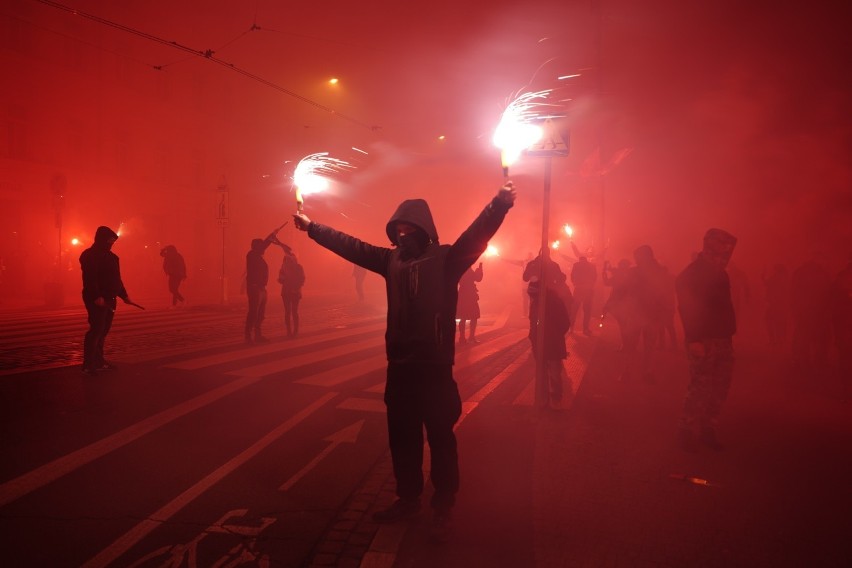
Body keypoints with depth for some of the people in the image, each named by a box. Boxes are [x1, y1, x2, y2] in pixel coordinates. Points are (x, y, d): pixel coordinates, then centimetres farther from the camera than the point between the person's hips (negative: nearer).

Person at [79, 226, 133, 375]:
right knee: (96, 330, -10)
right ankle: (88, 365, -7)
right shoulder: (90, 256, -9)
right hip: (97, 300, -9)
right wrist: (97, 296, -28)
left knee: (103, 331, 11)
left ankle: (99, 361, 19)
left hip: (109, 299, 9)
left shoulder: (110, 256, 17)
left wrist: (123, 295, 20)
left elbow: (116, 278, 22)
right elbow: (90, 279, -20)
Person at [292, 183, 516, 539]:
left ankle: (442, 508, 19)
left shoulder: (446, 259, -6)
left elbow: (476, 234, -23)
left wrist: (498, 205, -41)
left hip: (434, 367, -6)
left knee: (440, 437, 4)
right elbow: (349, 245, 17)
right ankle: (408, 499, 34)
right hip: (399, 365, 6)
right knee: (402, 436, 16)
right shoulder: (392, 259, 9)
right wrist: (312, 227, 23)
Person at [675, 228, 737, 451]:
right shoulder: (691, 274, -10)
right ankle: (686, 431, 6)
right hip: (703, 341, -8)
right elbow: (687, 310, -16)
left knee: (720, 387, 8)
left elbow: (724, 306, 16)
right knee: (700, 387, -7)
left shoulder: (720, 273, 13)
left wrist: (730, 334, 9)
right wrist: (694, 340, -22)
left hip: (723, 340, 8)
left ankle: (707, 429, 19)